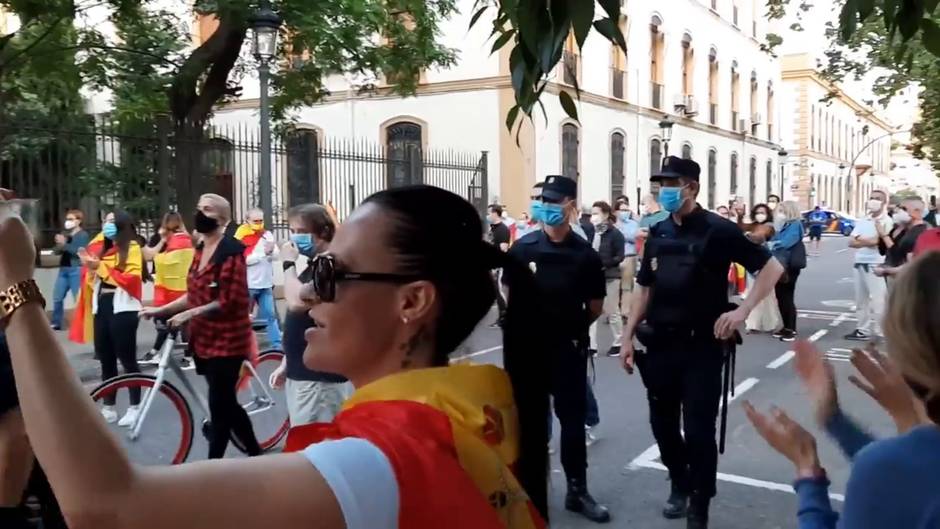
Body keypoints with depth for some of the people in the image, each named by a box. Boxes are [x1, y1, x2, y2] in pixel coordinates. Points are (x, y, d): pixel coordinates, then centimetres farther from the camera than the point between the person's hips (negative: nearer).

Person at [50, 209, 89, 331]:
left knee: (79, 298, -7)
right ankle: (56, 323, 22)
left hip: (76, 269, -7)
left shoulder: (83, 235, -5)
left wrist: (64, 244, -16)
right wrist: (59, 245, -8)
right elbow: (57, 251, 13)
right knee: (57, 297, 10)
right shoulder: (65, 234, 13)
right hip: (63, 269, 7)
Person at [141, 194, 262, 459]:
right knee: (226, 403, 15)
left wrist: (189, 314, -21)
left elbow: (230, 300, -20)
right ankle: (256, 454, 30)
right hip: (205, 338, 9)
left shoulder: (231, 250, -15)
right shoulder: (200, 250, 11)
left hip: (227, 339, -9)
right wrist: (161, 310, 8)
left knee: (219, 406, -2)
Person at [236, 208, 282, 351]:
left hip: (265, 283, 5)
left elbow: (276, 256, 3)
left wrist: (271, 251, -19)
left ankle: (276, 345, 12)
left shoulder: (267, 234, 8)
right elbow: (243, 259, -18)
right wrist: (264, 253, -19)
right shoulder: (242, 236, -8)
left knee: (270, 315, 7)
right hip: (247, 284, -5)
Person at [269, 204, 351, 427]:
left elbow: (297, 302, -29)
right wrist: (286, 364, 22)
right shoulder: (313, 266, 16)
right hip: (301, 375, 10)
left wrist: (289, 264, -15)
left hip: (320, 378, -10)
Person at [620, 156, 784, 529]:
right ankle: (680, 484, 39)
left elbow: (771, 268, -7)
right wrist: (628, 336, 9)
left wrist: (742, 310, -17)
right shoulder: (658, 233, 8)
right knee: (662, 425, 15)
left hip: (701, 345, -5)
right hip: (659, 344, 5)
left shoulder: (718, 230, -8)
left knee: (698, 431, -1)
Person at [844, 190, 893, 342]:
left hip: (876, 265, -7)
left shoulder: (886, 221, -6)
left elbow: (875, 241, -17)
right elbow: (851, 242, 8)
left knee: (877, 300, -8)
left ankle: (882, 333, -2)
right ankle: (863, 330, 20)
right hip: (860, 263, 7)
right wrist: (867, 241, -8)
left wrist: (860, 239, 0)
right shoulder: (862, 221, 16)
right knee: (861, 299, 12)